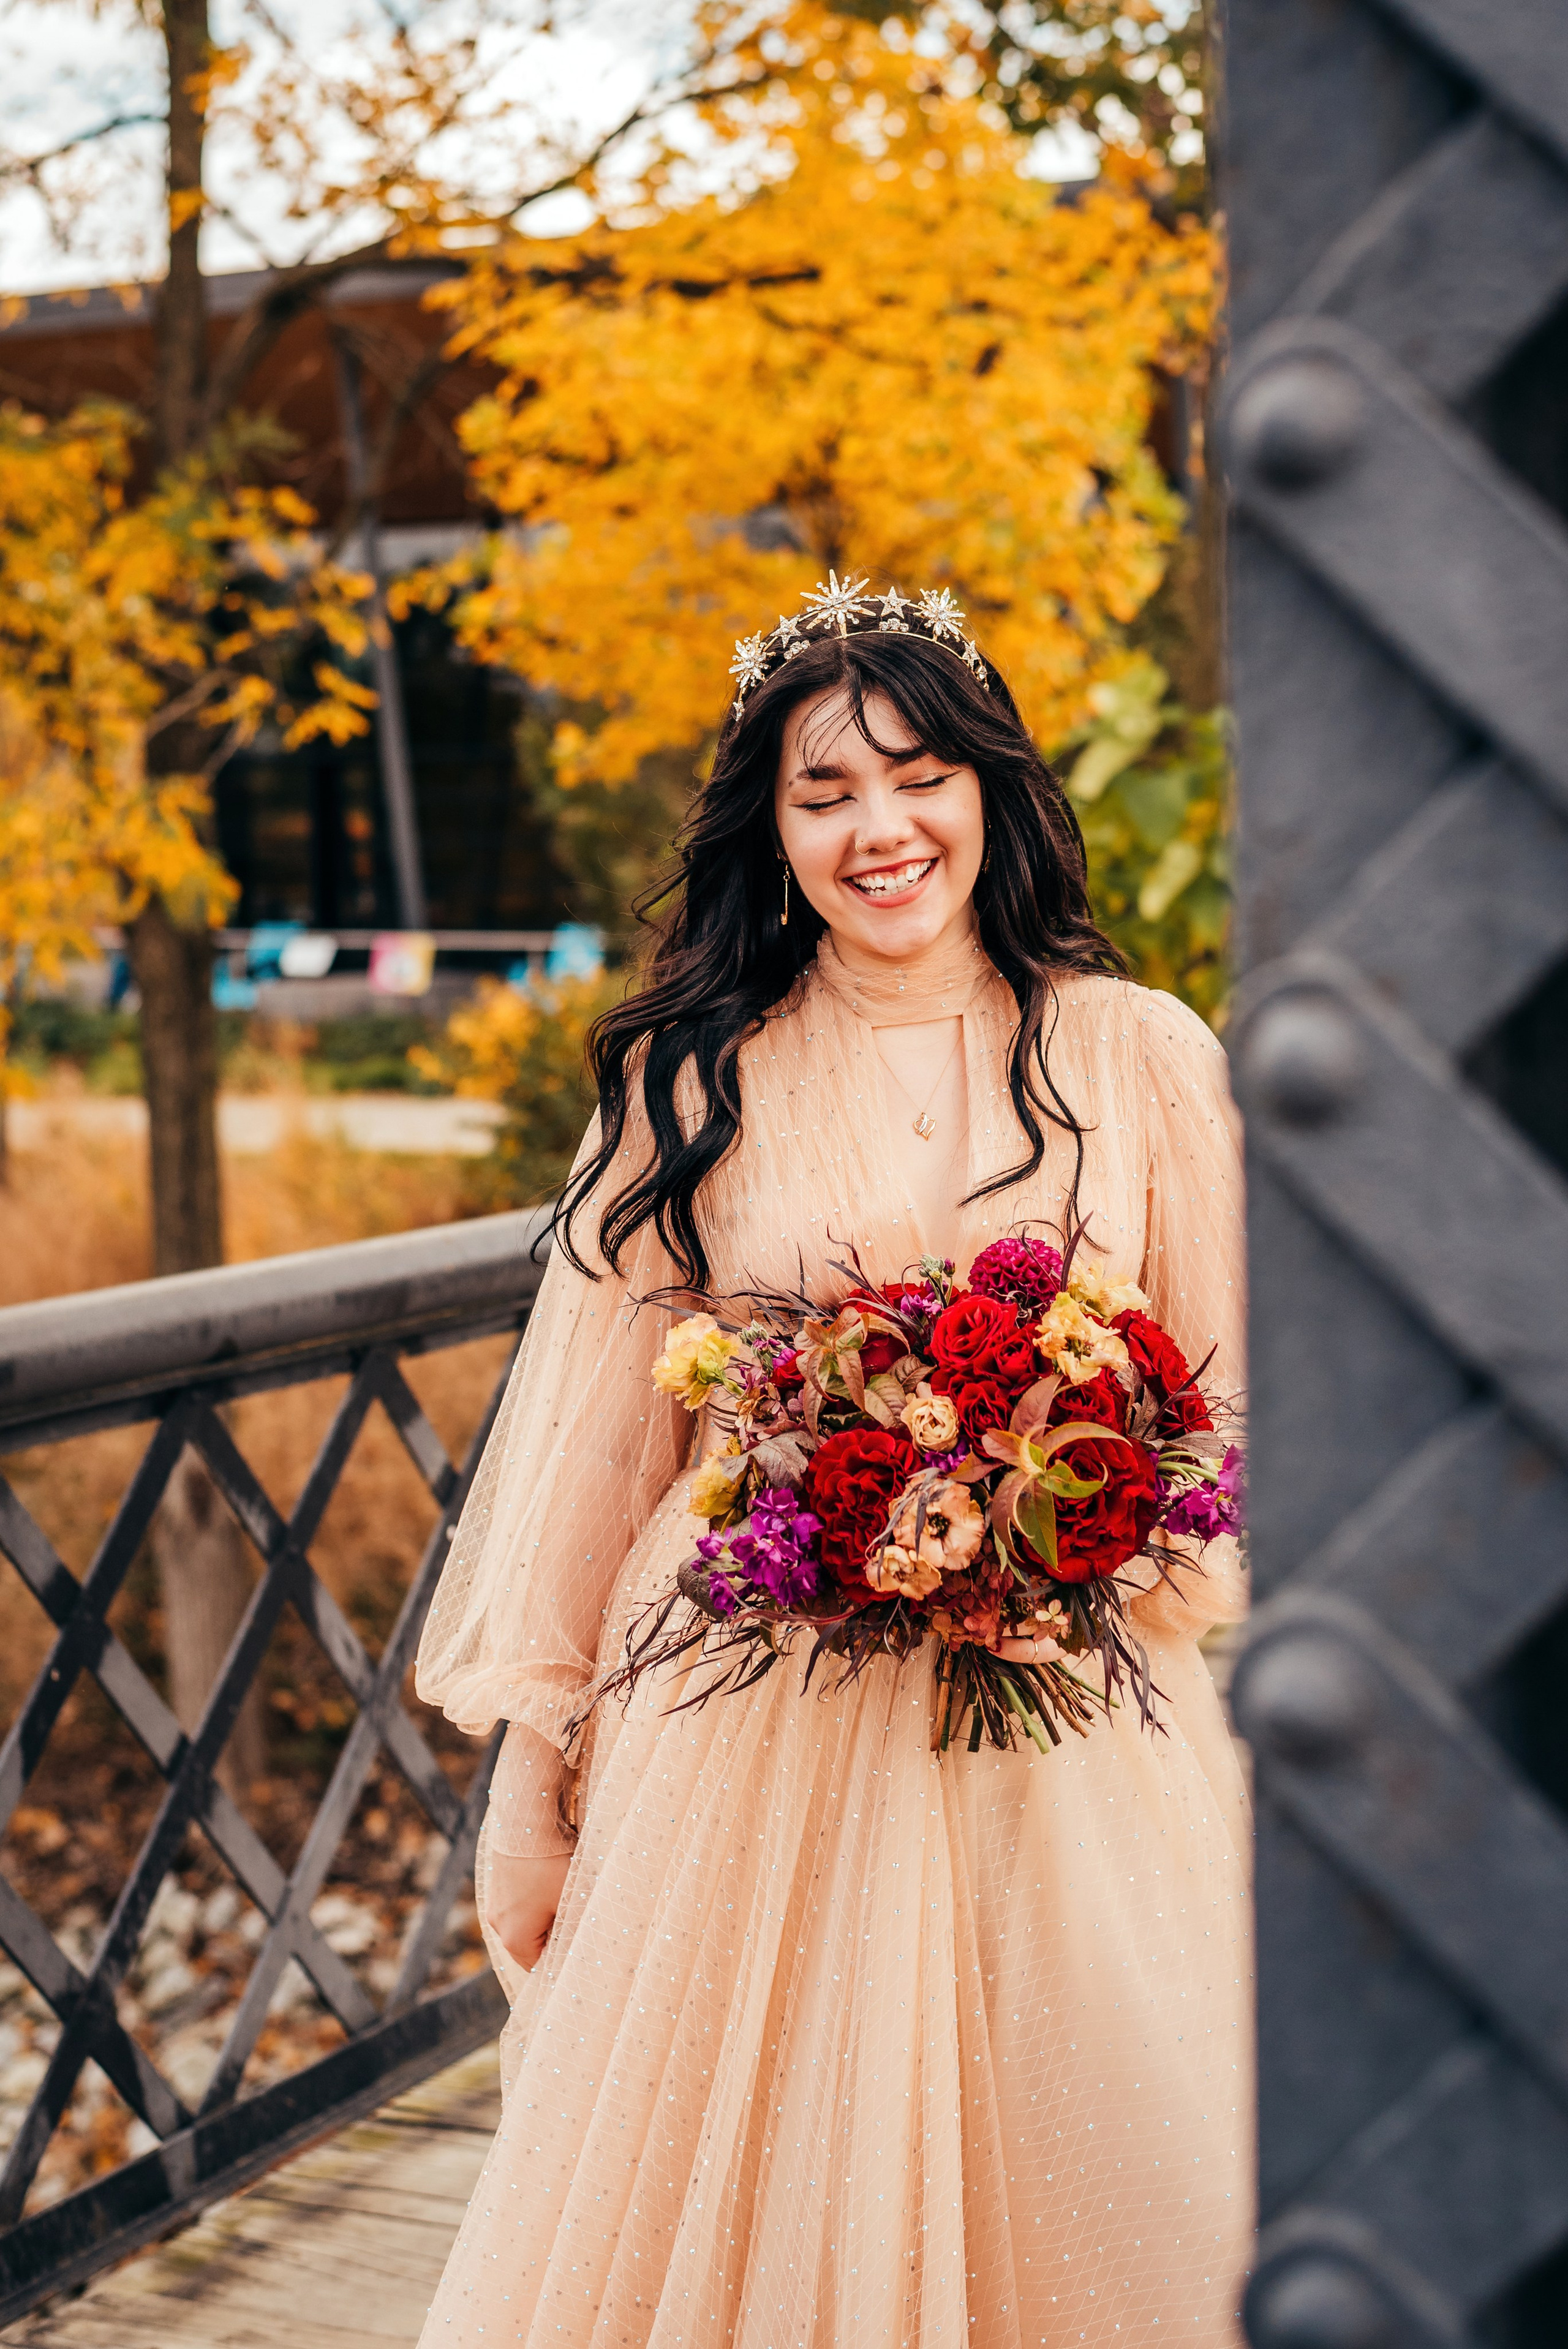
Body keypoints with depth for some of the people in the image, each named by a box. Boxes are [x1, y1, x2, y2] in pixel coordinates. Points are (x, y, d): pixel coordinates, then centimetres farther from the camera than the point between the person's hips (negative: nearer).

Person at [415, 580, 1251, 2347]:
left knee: (1087, 2204, 5)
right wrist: (534, 1771, 5)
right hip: (752, 1731, 0)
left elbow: (1228, 1407, 7)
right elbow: (595, 1437, 4)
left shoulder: (1139, 1055, 2)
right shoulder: (688, 1076, 1)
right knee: (745, 2204, 5)